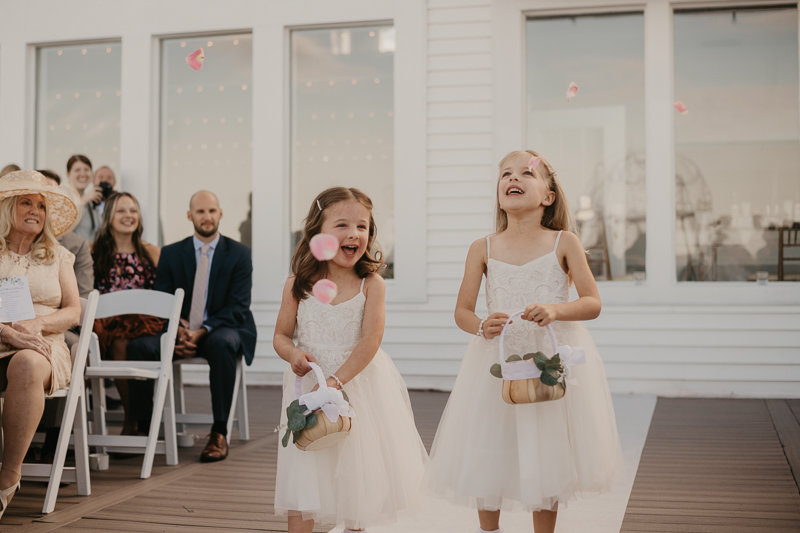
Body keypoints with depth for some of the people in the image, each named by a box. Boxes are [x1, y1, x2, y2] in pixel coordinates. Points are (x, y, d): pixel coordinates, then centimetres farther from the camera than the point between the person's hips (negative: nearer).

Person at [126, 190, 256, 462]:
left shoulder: (239, 253, 2)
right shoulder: (171, 254, 10)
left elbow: (238, 307, -6)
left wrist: (202, 332, -21)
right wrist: (179, 331, -18)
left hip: (224, 329, -3)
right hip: (181, 331, 3)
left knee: (221, 344, -38)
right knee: (139, 346, -24)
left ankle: (219, 433, -31)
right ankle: (142, 427, -14)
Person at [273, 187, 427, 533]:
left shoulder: (371, 283, -9)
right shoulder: (298, 284, -5)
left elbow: (370, 341, -16)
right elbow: (281, 336, 3)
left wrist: (335, 380, -25)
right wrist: (293, 354, -20)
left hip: (359, 383, 0)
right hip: (309, 384, 0)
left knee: (358, 472, 14)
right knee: (302, 474, 1)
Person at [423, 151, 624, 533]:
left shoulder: (564, 243, -1)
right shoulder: (483, 249, 2)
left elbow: (593, 303, -4)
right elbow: (462, 311, 3)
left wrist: (556, 310, -23)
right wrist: (482, 326, -19)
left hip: (552, 358, -1)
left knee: (546, 458, 8)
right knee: (487, 457, 8)